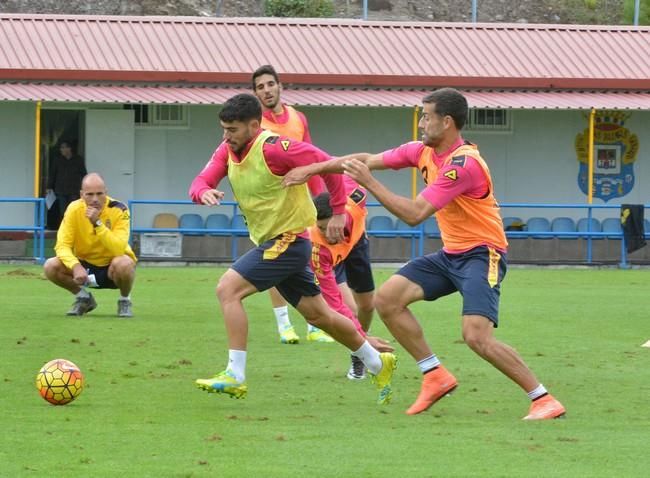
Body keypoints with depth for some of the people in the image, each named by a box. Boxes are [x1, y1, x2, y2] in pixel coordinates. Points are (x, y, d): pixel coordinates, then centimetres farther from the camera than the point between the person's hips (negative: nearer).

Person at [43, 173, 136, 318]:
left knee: (124, 264, -38)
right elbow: (62, 246, -19)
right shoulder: (74, 209, -14)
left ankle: (124, 300, -4)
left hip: (110, 268, -3)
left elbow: (119, 249, -33)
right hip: (85, 265, 3)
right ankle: (84, 298, 5)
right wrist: (75, 266, -39)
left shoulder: (119, 210, -21)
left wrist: (97, 223, -40)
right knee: (50, 266, -23)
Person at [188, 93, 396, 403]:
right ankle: (378, 361, 35)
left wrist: (338, 213, -15)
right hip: (268, 242, 9)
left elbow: (328, 164, -19)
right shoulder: (227, 150, 1)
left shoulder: (273, 149, -23)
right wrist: (204, 192, -28)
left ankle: (235, 376, -19)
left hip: (289, 240, -9)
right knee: (318, 315, 18)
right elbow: (200, 183, -3)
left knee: (228, 289, -20)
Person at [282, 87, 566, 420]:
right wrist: (313, 169, 7)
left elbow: (414, 214, -27)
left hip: (482, 254, -9)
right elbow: (369, 160, 10)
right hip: (450, 253, 9)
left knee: (476, 336, -24)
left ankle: (543, 400, -14)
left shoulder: (464, 164, -24)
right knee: (387, 299, 1)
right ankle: (436, 377, 9)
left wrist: (369, 183, -23)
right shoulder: (423, 151, 3)